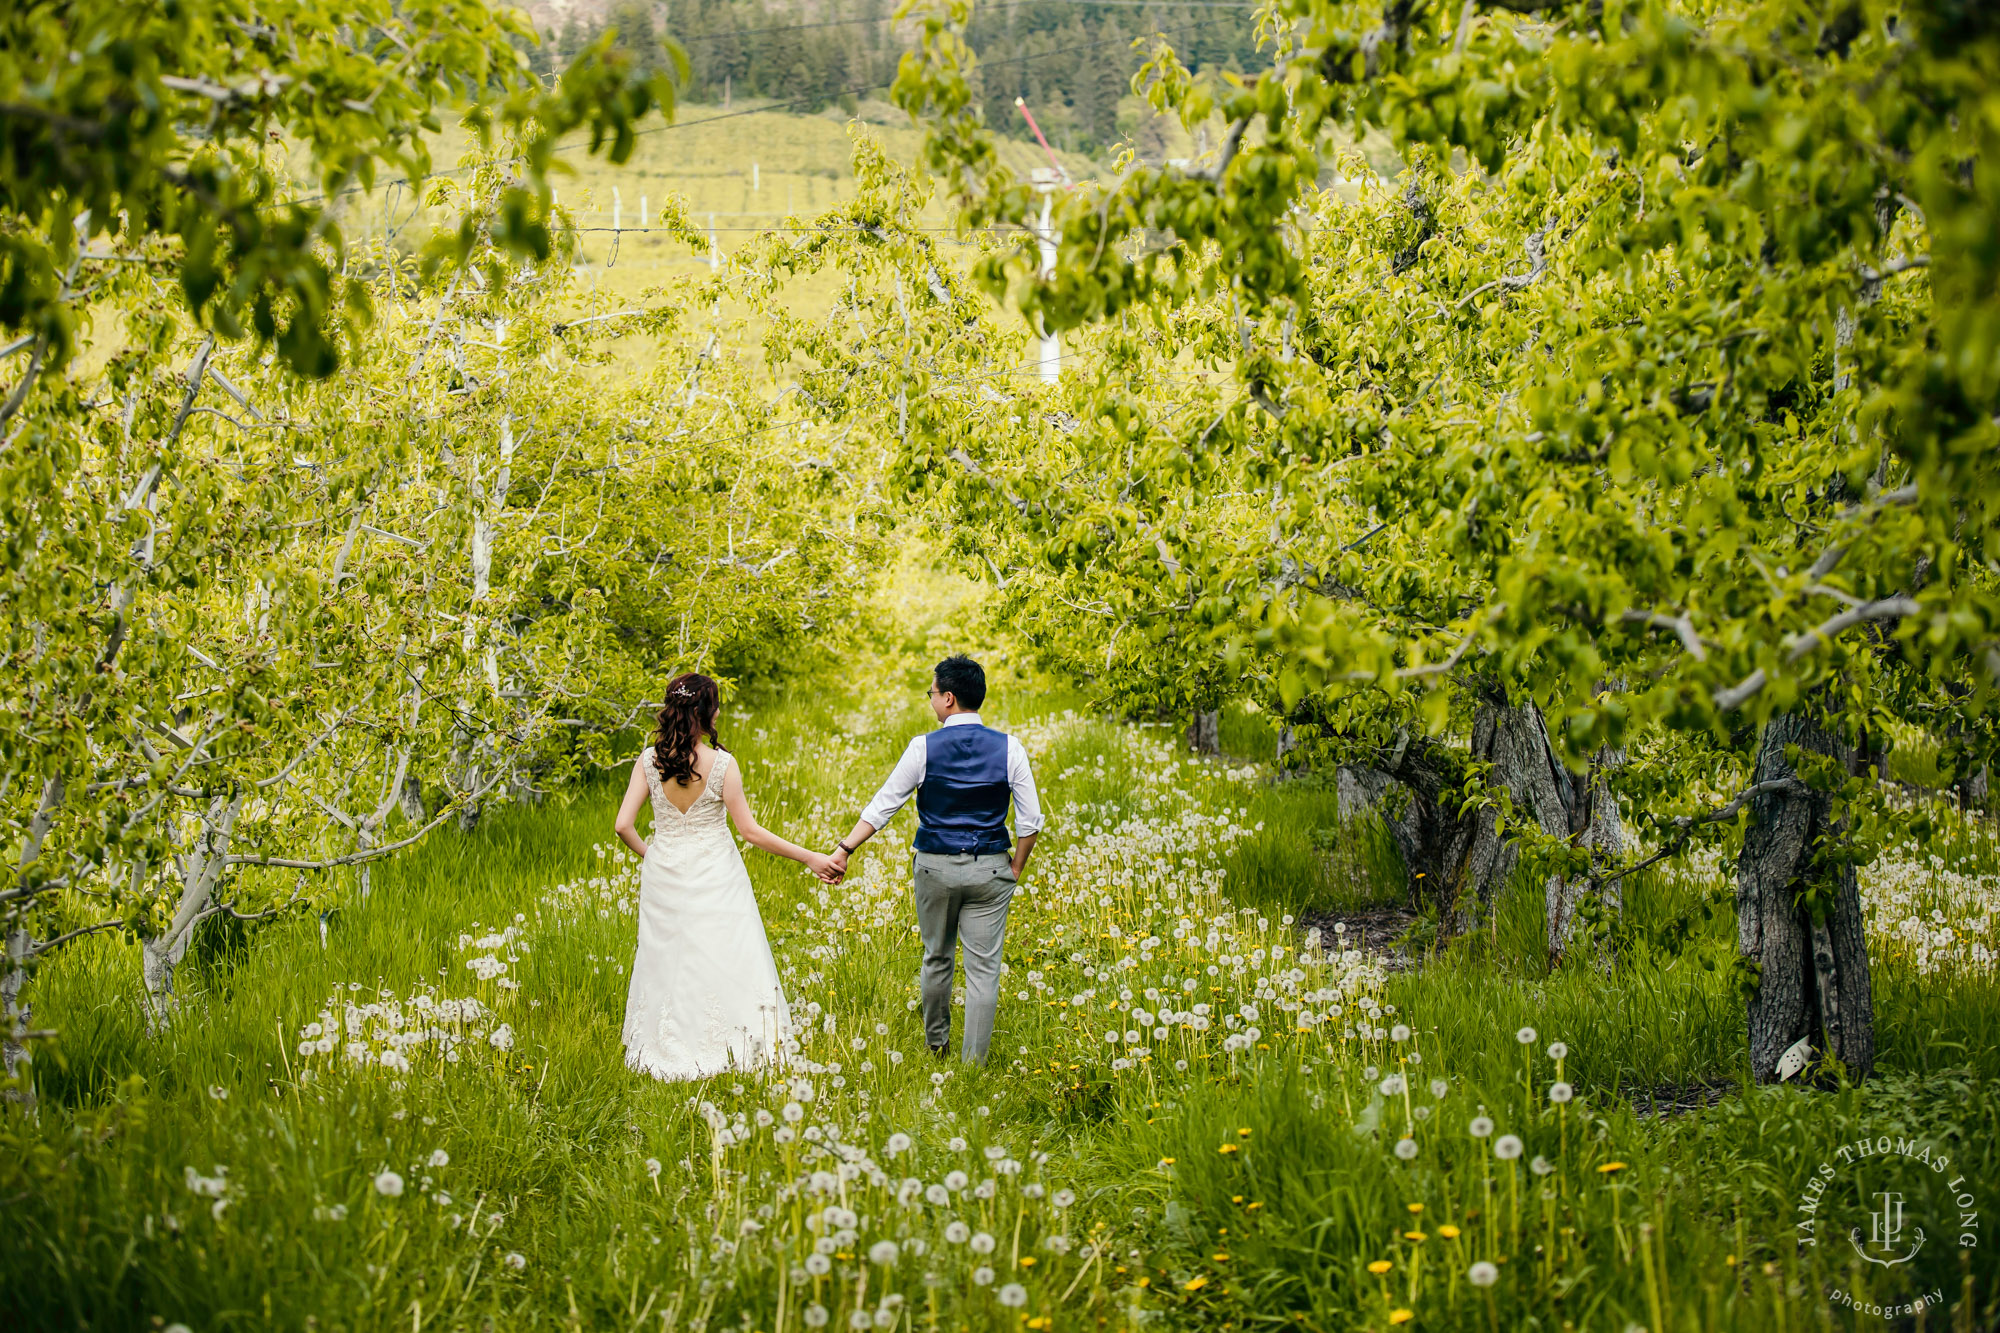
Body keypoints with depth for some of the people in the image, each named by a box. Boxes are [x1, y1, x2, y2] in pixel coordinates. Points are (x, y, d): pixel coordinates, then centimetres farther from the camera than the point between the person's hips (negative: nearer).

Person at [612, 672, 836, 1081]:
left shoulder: (649, 759, -7)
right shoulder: (722, 763, -16)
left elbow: (623, 825, -7)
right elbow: (750, 830, -12)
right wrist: (809, 857, -5)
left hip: (664, 874, 3)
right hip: (714, 875, -3)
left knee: (666, 961, 14)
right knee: (723, 963, 7)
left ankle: (665, 1052, 21)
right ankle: (725, 1047, 10)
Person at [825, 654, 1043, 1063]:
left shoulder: (924, 748, -8)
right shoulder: (1008, 749, -4)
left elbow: (884, 804, -5)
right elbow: (1030, 820, -4)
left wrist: (845, 849, 1)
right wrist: (1015, 869, 8)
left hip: (935, 865, 0)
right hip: (989, 870, 0)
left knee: (937, 959, 20)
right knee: (983, 968, 3)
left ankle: (936, 1043, 36)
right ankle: (973, 1061, 4)